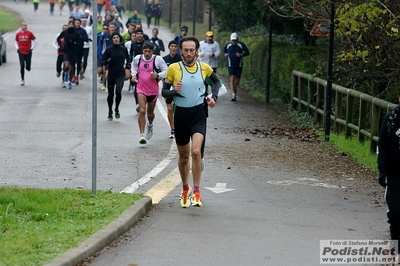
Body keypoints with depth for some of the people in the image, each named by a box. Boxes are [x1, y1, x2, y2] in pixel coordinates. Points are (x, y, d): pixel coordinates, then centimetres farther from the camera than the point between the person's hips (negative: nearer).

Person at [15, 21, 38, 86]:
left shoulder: (29, 33, -3)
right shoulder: (18, 34, 5)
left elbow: (35, 41, 5)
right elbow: (16, 42, 19)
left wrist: (31, 48, -5)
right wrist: (17, 48, 2)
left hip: (28, 53, -1)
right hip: (21, 53, 1)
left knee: (28, 68, -3)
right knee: (22, 66, -7)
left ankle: (27, 66, 36)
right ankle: (22, 80, 3)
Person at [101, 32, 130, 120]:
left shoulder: (124, 49, 3)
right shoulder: (109, 49, -3)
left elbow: (127, 59, 20)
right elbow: (103, 61, -3)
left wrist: (128, 69, 12)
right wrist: (108, 60, -23)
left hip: (121, 74, 0)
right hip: (111, 74, 0)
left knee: (118, 91, -20)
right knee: (110, 94, 8)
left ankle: (117, 109, 0)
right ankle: (110, 112, 27)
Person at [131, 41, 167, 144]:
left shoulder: (158, 59, -10)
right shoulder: (137, 58, -2)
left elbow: (166, 71, -3)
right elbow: (134, 66, 21)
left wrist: (157, 75, -20)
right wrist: (134, 75, 5)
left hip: (153, 90, 0)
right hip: (141, 89, 0)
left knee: (150, 113, 16)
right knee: (142, 111, -18)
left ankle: (150, 125, 52)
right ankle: (142, 135, -17)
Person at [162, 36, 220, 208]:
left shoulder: (204, 68, 2)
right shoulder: (173, 68, -3)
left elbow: (216, 81, 22)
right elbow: (164, 91, 2)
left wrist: (213, 97, 6)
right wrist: (174, 91, -19)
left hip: (198, 113, -1)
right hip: (181, 114, 1)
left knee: (196, 151, -20)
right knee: (183, 156, 12)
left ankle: (196, 192, -14)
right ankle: (185, 189, 33)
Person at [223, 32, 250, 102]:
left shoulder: (241, 45, -6)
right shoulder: (228, 45, 0)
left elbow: (247, 52, 0)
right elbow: (224, 50, 20)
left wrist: (241, 54, -18)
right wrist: (226, 54, -2)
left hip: (239, 66, 0)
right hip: (231, 66, 0)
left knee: (237, 80, 9)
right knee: (232, 79, -16)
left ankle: (235, 89, 41)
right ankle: (233, 94, -21)